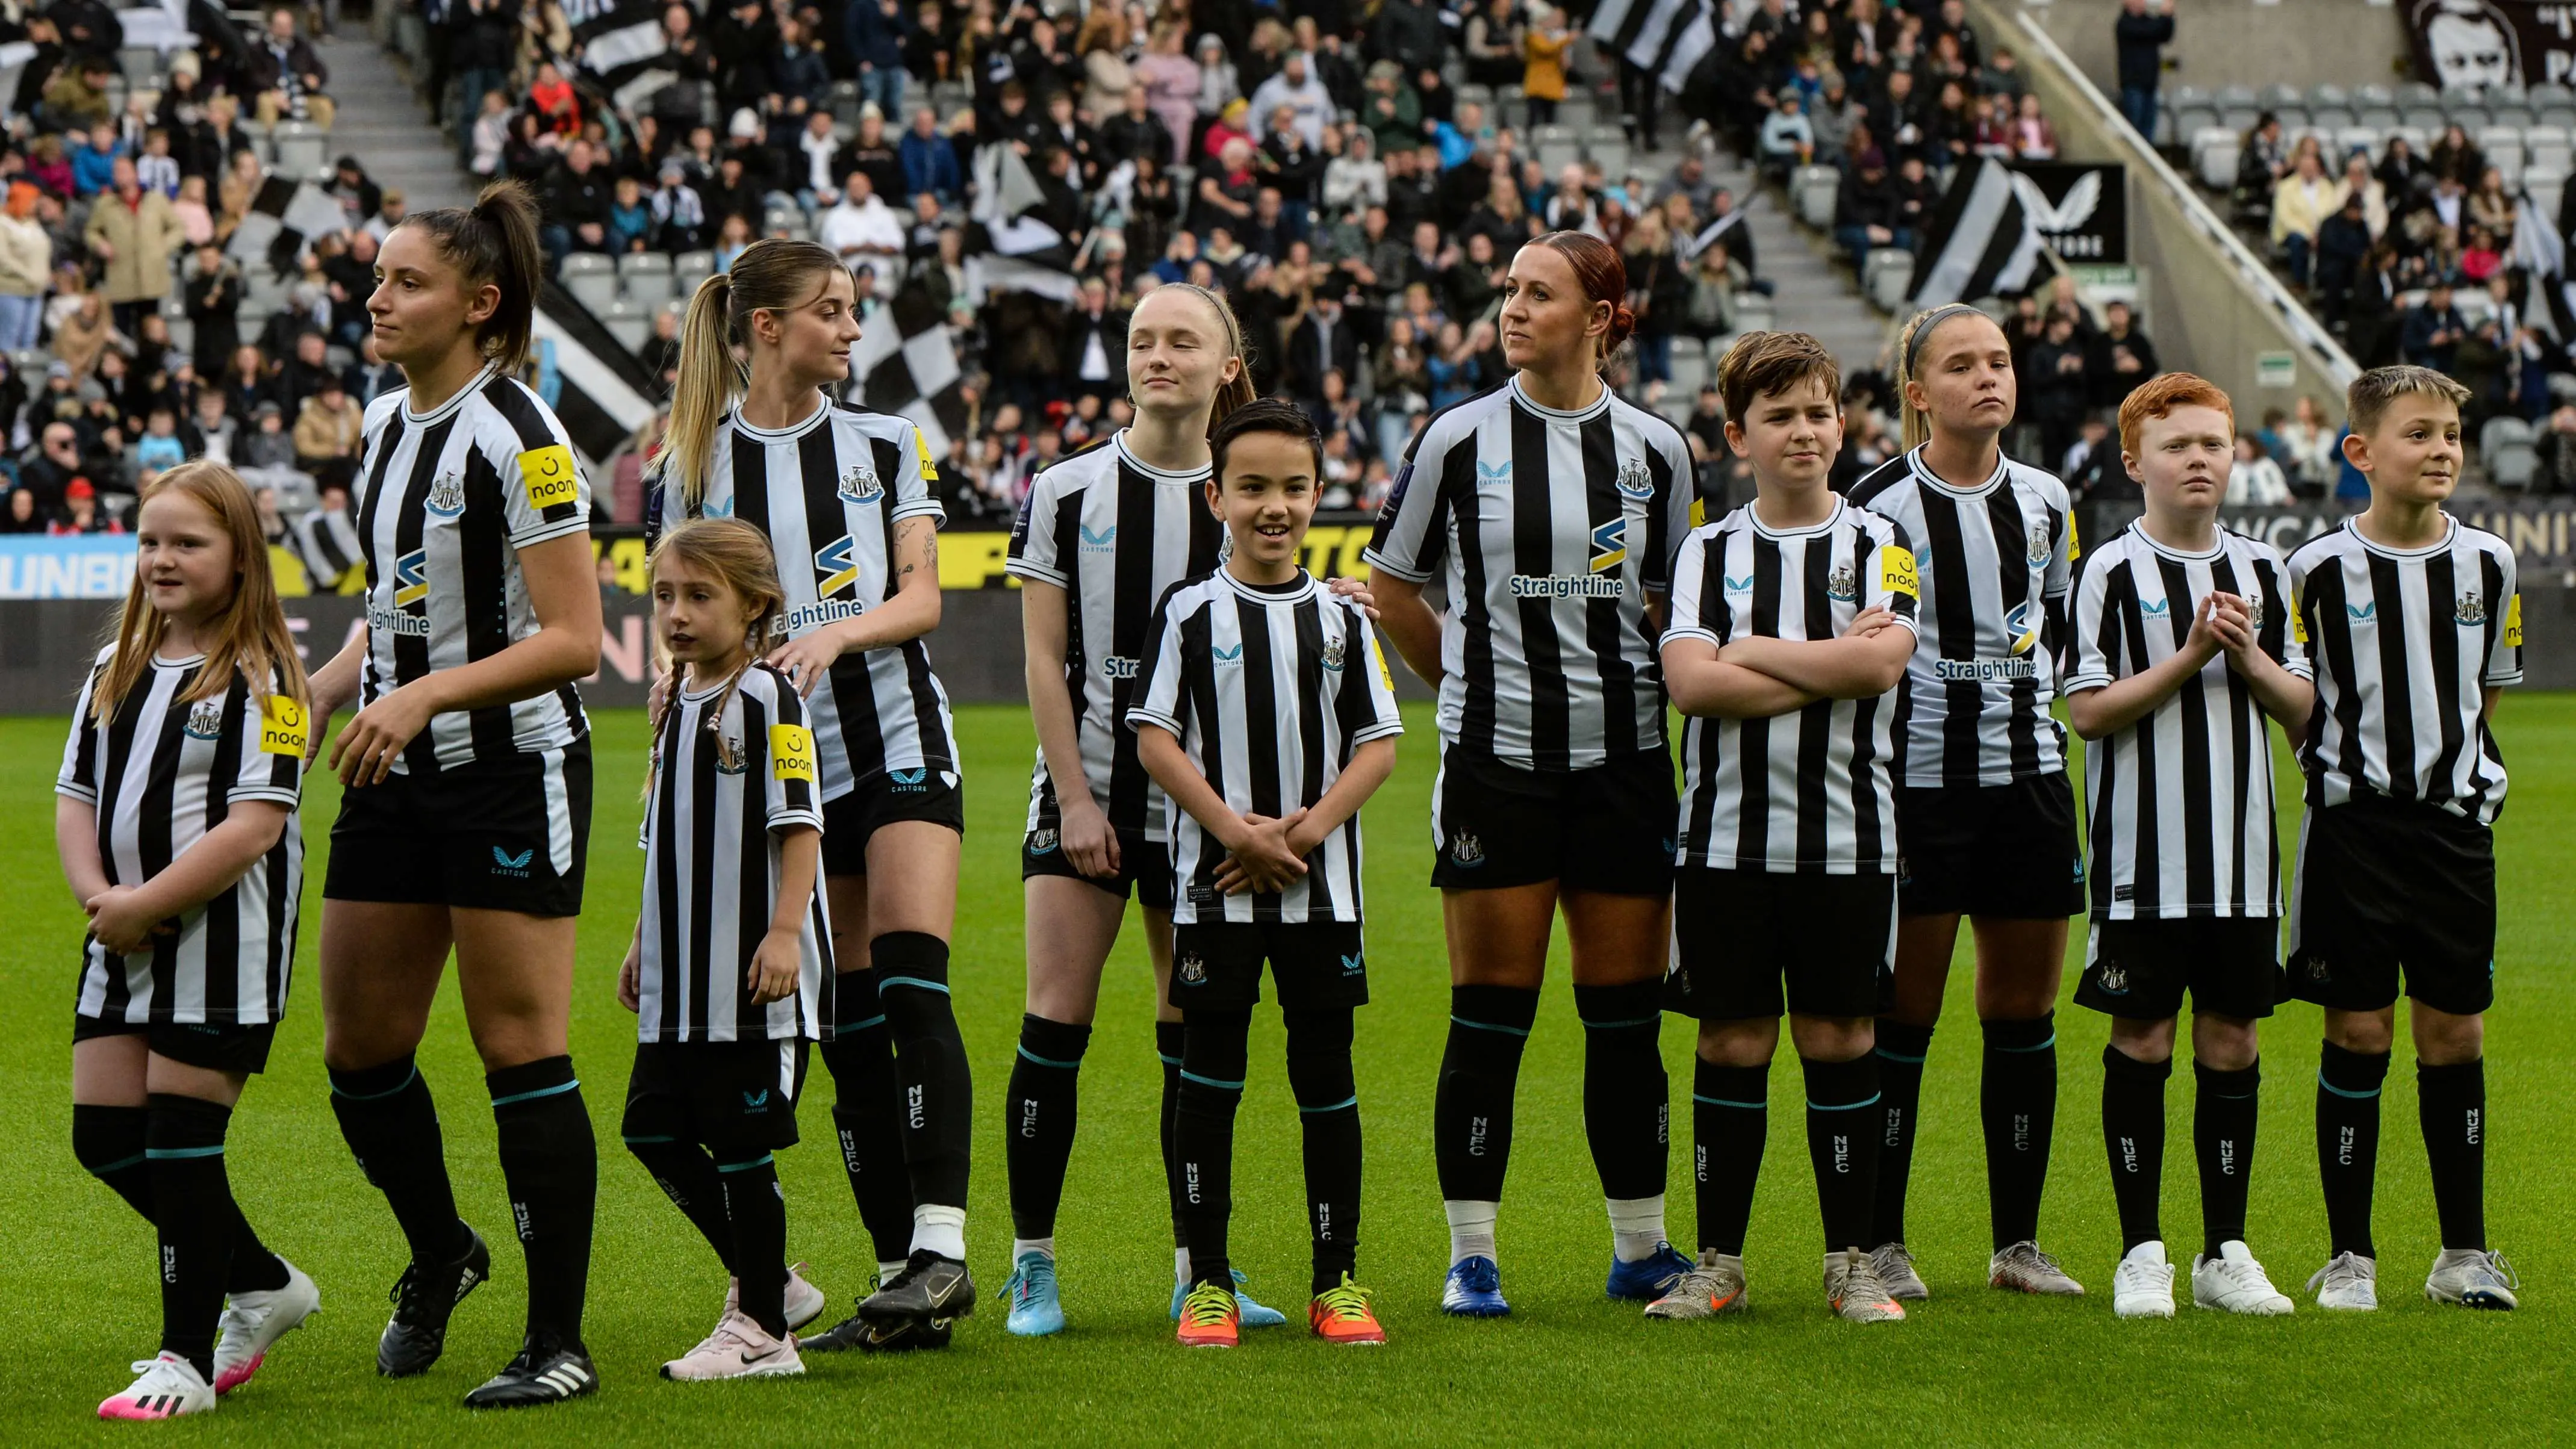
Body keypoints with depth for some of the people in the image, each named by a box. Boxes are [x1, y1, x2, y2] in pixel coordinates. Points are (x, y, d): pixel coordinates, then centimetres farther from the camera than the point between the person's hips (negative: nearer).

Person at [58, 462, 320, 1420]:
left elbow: (255, 827, -17)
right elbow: (76, 795, 14)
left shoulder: (261, 678, -9)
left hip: (221, 945, -8)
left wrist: (145, 906, -17)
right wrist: (98, 896, -5)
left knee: (180, 1145, -5)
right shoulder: (116, 669, 14)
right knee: (104, 1138, 6)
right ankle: (263, 1285, 24)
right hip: (122, 947, 8)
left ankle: (188, 1360, 6)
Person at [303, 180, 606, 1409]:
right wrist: (317, 699, 10)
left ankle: (558, 1342, 0)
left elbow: (571, 638, -17)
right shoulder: (387, 423, 11)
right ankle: (438, 1257, 34)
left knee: (522, 1053, -6)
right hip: (398, 774, 8)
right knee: (358, 1049, 9)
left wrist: (425, 694, -24)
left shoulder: (517, 437, -14)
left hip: (511, 768, -8)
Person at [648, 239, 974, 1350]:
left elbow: (921, 597, 0)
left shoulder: (887, 444, 8)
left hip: (898, 737, -1)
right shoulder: (693, 463, 6)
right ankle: (899, 1274, 5)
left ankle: (942, 1246, -21)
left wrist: (836, 631, -20)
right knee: (847, 1024, 1)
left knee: (912, 988, -16)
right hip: (778, 761, 1)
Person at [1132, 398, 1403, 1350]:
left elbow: (1379, 746, 4)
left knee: (1326, 1075, 4)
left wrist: (1306, 828, -11)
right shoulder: (1190, 612, 1)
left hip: (1322, 886, 2)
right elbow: (1155, 739, -3)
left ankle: (1337, 1280, 11)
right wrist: (1236, 829, -13)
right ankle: (1207, 1282, 7)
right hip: (1212, 885, -2)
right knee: (1209, 1078, 1)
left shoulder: (1341, 618, 6)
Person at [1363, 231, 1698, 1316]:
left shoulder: (1655, 450, 4)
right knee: (1489, 1014, -2)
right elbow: (1391, 585, 10)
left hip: (1624, 757, 2)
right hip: (1495, 764, -2)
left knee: (1625, 1014, 6)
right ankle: (1471, 1257, 5)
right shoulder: (1458, 439, -1)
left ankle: (1641, 1247, 16)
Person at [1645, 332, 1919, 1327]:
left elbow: (1883, 661, -13)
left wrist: (1751, 651, -8)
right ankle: (1719, 1263, 11)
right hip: (1728, 833, 0)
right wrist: (1830, 665, -12)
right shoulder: (1710, 551, 6)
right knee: (1732, 1043, 3)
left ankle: (1853, 1264, 11)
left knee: (1840, 1041, 3)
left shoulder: (1879, 544, 5)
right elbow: (1689, 682, -10)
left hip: (1846, 839, 0)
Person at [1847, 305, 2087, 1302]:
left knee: (2025, 1014, 7)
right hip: (1918, 781, -5)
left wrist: (2041, 701, 14)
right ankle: (1880, 1245, 5)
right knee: (1904, 1016, -2)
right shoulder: (1880, 504, -6)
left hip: (2029, 776, 5)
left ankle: (2018, 1242, 14)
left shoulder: (2046, 502, 9)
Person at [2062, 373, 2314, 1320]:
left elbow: (2302, 709, 10)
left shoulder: (2263, 572, 9)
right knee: (2142, 1041, 0)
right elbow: (2089, 710, -11)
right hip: (2142, 854, -4)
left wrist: (2248, 654, -8)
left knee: (2231, 1043, 6)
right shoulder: (2113, 571, -4)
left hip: (2242, 854, 4)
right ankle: (2141, 1253, 7)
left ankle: (2226, 1252, 14)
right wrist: (2193, 653, -17)